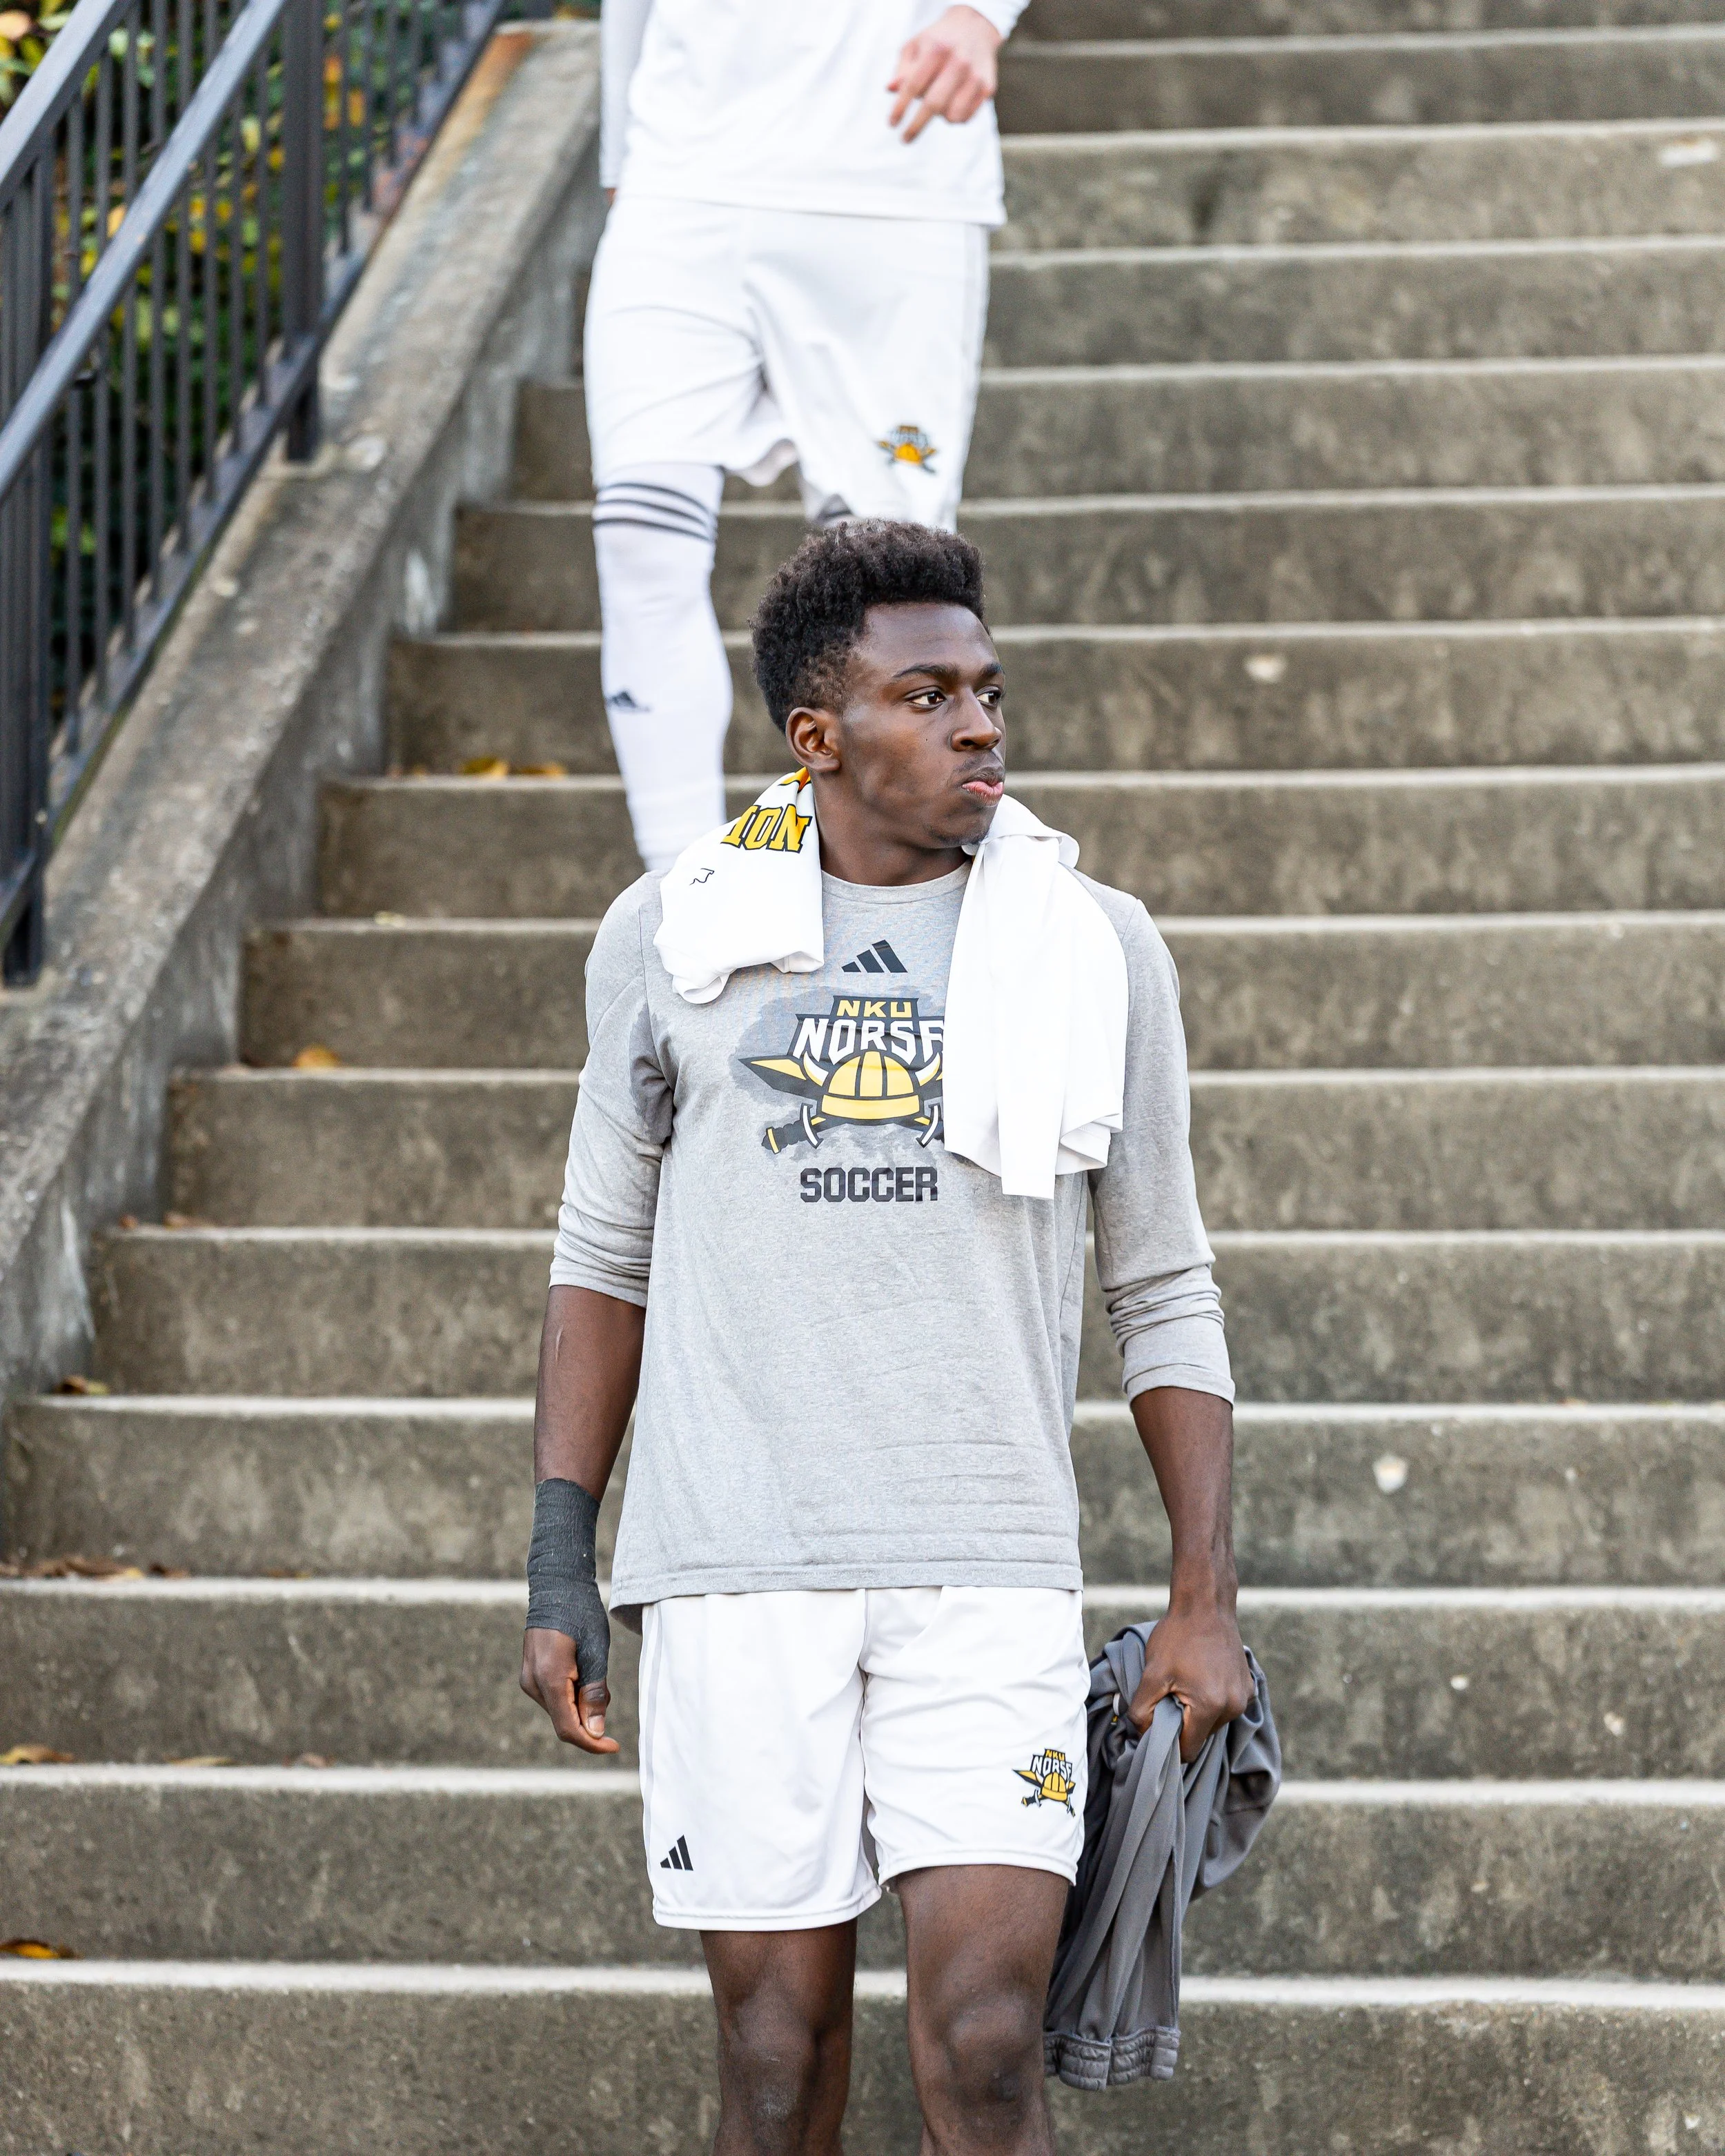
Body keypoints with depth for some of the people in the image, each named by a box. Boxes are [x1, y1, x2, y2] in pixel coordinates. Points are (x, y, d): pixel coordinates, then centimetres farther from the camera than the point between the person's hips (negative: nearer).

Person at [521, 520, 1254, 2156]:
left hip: (989, 1584, 0)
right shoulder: (671, 934, 6)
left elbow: (1163, 1290, 11)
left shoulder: (1095, 948, 6)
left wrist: (1204, 1595, 4)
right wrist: (560, 1565, 7)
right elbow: (605, 1256, 14)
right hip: (733, 1575, 0)